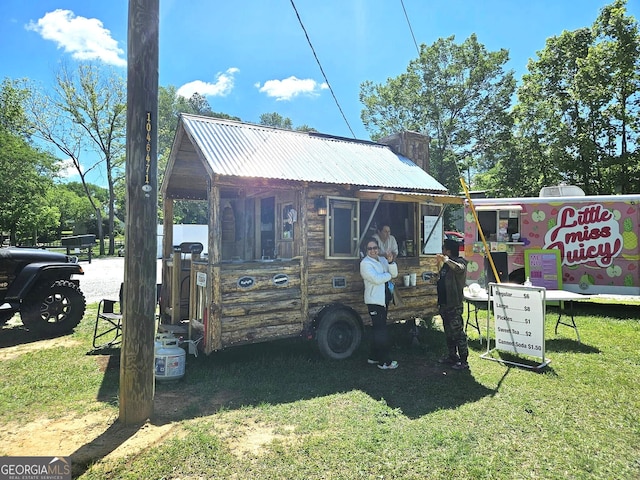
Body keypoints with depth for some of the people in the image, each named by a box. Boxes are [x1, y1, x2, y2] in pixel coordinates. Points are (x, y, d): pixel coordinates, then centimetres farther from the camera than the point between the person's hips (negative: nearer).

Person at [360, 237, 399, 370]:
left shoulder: (382, 260, 12)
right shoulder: (365, 263, -11)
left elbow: (394, 274, 4)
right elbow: (376, 279, -24)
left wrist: (391, 262, -13)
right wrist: (389, 275, -7)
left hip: (384, 299, 8)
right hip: (375, 301, -8)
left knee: (379, 330, 15)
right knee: (381, 332, -6)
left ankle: (374, 357, 26)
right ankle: (384, 361, 3)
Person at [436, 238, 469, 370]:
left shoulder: (459, 261, -12)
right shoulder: (447, 263, 15)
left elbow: (459, 268, -39)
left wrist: (446, 260, -40)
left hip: (454, 304, -10)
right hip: (444, 303, 10)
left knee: (458, 332, -4)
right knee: (448, 332, 18)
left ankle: (463, 361, 4)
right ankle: (452, 356, 29)